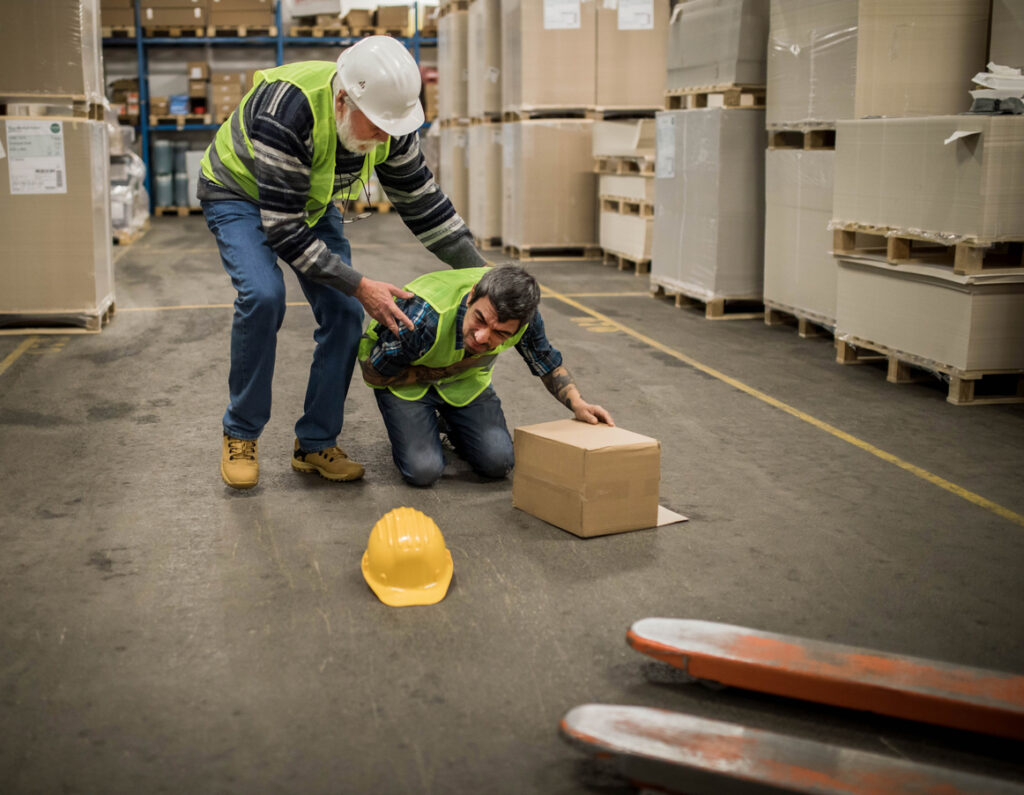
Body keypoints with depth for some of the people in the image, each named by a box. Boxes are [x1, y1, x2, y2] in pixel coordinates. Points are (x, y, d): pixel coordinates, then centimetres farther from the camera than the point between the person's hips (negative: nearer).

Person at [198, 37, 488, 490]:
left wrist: (483, 274, -9)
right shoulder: (286, 111, -40)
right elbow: (282, 229, -36)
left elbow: (423, 203, -7)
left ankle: (315, 445, 5)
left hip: (313, 202, 5)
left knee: (345, 313, -10)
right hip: (240, 194, -5)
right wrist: (359, 286, -36)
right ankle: (240, 436, -9)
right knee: (263, 296, -29)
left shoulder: (390, 121, -21)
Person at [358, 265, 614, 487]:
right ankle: (405, 428, 12)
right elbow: (373, 373, -24)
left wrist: (577, 403, -23)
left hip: (465, 378, 4)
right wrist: (444, 372, -26)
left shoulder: (521, 311, -27)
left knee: (498, 462, -10)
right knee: (423, 470, -22)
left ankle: (450, 425, 20)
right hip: (404, 378, -4)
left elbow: (547, 362, -6)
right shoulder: (423, 317, -41)